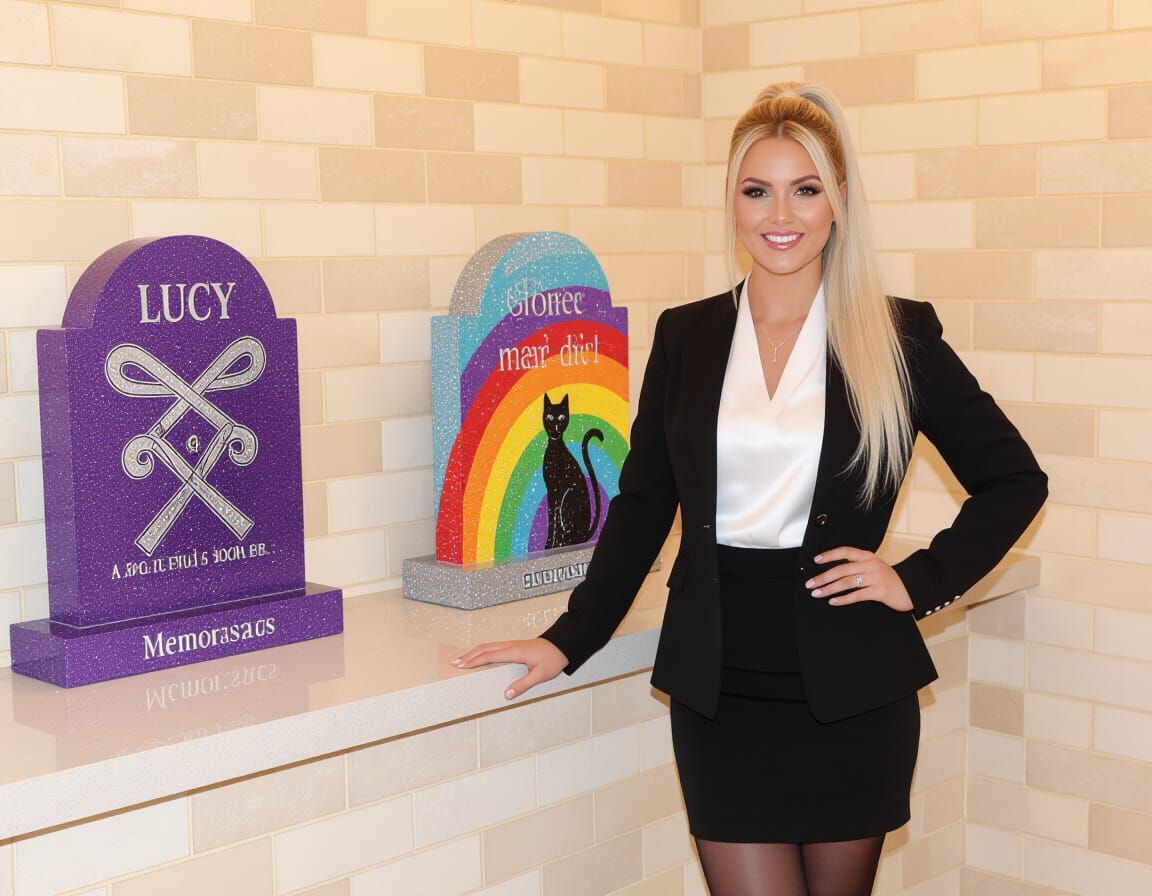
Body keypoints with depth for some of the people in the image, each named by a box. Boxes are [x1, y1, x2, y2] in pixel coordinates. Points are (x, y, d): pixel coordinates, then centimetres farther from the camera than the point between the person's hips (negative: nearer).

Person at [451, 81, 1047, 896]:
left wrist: (921, 581, -4)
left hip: (851, 689, -1)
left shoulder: (898, 334, -1)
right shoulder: (686, 337, 5)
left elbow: (1014, 479, 6)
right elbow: (642, 506, 8)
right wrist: (569, 640, 3)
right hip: (721, 688, 1)